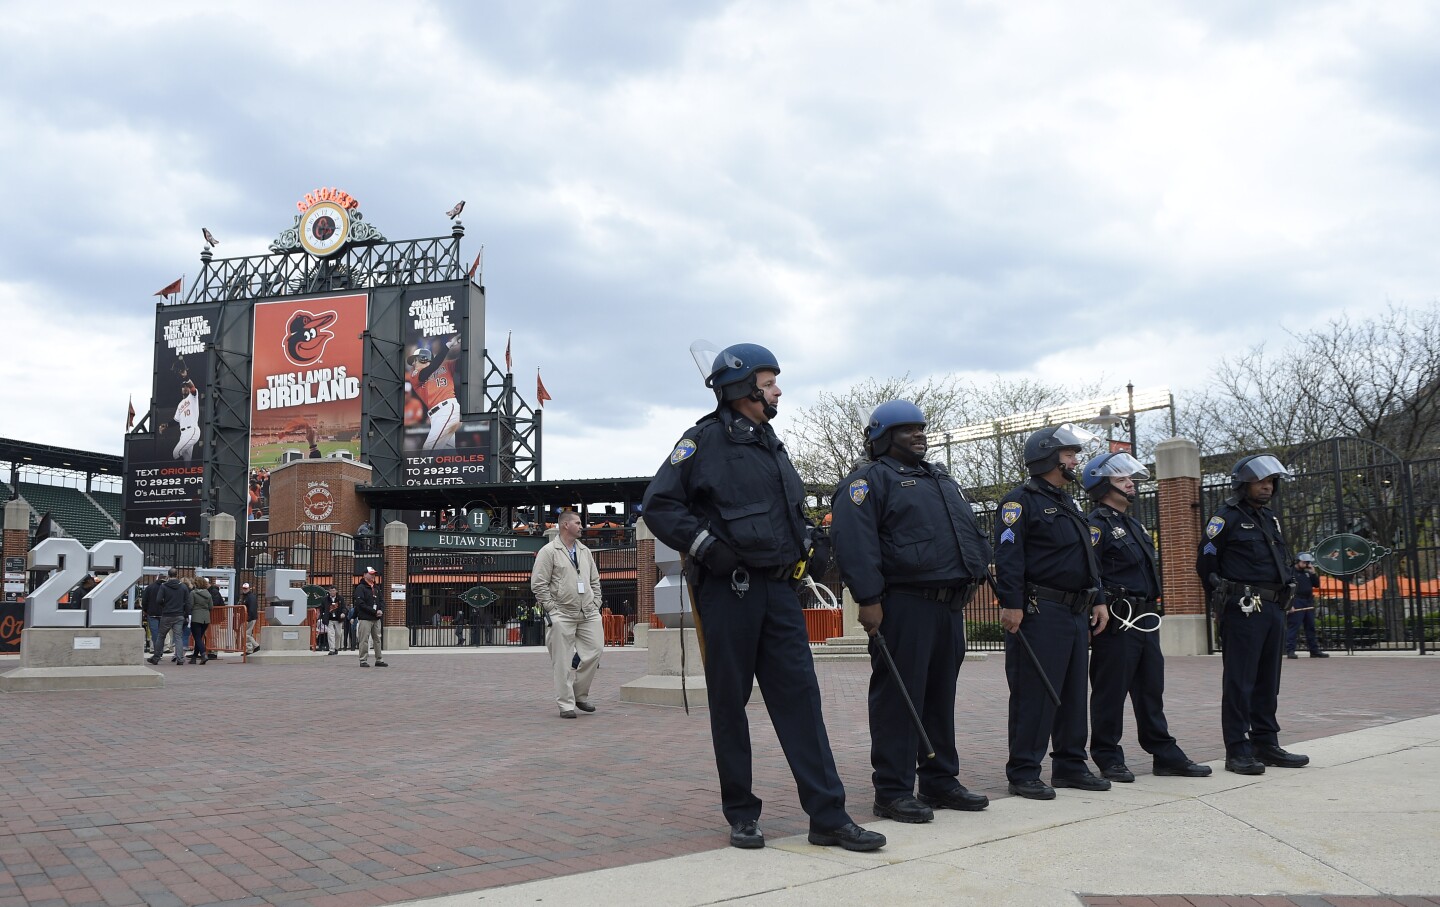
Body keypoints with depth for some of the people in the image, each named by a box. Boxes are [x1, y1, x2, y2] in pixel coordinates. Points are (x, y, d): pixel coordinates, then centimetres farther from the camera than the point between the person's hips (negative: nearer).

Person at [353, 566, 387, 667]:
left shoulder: (376, 588, 18)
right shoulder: (360, 588, -5)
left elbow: (381, 602, 20)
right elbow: (360, 604, -14)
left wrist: (381, 610, -3)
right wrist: (374, 611, -16)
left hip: (377, 618, 7)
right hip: (365, 618, -7)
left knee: (377, 639, 9)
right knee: (364, 640, -5)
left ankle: (379, 660, 15)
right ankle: (363, 660, 1)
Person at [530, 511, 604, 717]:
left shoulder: (585, 552, 17)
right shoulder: (549, 551, -3)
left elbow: (595, 581, 23)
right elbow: (538, 584, -7)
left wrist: (596, 604, 10)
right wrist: (551, 608, -11)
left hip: (589, 614, 6)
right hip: (562, 615, -6)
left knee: (594, 651, 0)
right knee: (563, 662, -3)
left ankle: (580, 694, 17)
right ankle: (566, 704, 4)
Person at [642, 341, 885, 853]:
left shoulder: (771, 445, 20)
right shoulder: (705, 440, -3)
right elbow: (659, 505, -8)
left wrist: (804, 552, 16)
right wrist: (703, 544, -16)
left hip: (778, 589, 6)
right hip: (728, 588, -6)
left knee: (799, 695, 1)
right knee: (729, 701, 3)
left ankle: (828, 816, 2)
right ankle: (741, 814, 15)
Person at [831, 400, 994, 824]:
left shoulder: (941, 479, 24)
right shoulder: (870, 480, -5)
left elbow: (970, 529, 31)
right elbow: (854, 542, -17)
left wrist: (984, 562, 17)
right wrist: (869, 599, -22)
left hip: (949, 606, 9)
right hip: (904, 606, -8)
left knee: (941, 696, 13)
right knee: (898, 697, -5)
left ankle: (941, 781, 23)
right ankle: (893, 792, 0)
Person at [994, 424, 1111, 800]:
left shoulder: (1070, 505, 21)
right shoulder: (1021, 501, -7)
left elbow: (1088, 557, 25)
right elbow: (1008, 556, -16)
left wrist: (1098, 599, 17)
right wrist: (1011, 604, -23)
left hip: (1077, 613, 9)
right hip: (1040, 613, -9)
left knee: (1073, 693, 13)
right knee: (1034, 694, -6)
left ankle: (1070, 765, 22)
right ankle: (1023, 773, -1)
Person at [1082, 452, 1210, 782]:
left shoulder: (1133, 525, 20)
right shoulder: (1098, 525, -10)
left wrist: (1152, 610, 22)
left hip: (1145, 621, 9)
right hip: (1117, 622, -9)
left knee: (1151, 689, 13)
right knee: (1111, 692, -1)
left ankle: (1166, 755, 20)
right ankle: (1108, 758, 7)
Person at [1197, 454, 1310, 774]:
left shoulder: (1270, 519, 18)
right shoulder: (1226, 518, -7)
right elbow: (1205, 564, -7)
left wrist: (1283, 595, 13)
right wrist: (1227, 599, -3)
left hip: (1273, 610, 8)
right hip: (1243, 612, -8)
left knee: (1267, 681, 13)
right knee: (1239, 682, -5)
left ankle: (1266, 744, 20)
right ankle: (1237, 750, -3)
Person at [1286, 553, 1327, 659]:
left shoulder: (1307, 572, 17)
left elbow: (1316, 584, 16)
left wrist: (1313, 573, 2)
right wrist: (1289, 605, -20)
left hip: (1309, 603, 8)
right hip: (1296, 603, -8)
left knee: (1311, 627, 11)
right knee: (1293, 627, -10)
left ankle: (1314, 650, 18)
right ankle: (1290, 651, -11)